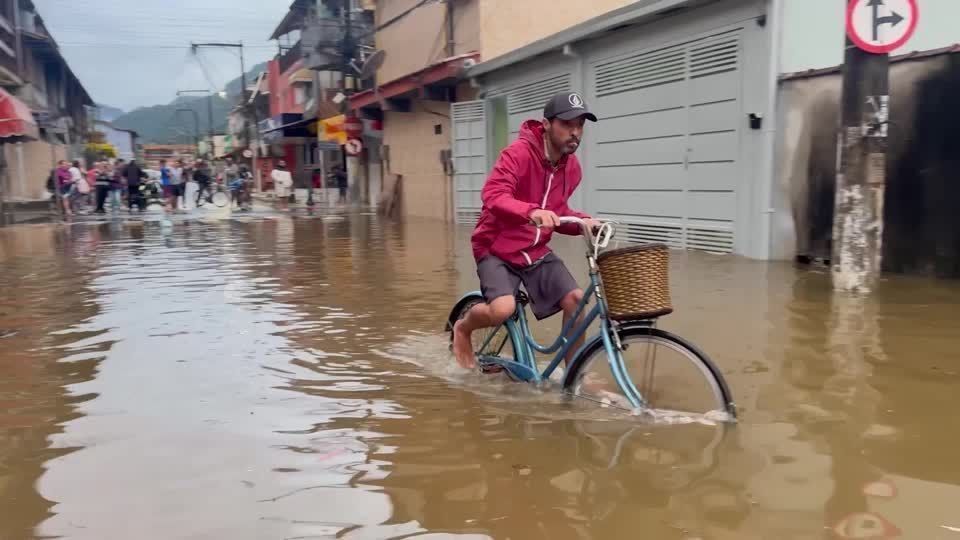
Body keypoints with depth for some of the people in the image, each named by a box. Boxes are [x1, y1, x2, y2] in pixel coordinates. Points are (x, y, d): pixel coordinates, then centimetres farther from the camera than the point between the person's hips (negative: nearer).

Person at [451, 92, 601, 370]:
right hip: (497, 248, -6)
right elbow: (492, 196, -34)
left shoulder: (572, 167, 0)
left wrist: (583, 222, -7)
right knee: (503, 309, -26)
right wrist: (531, 211, -51)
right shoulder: (519, 152, -21)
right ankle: (463, 328, 9)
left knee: (576, 299, -10)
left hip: (536, 251, 6)